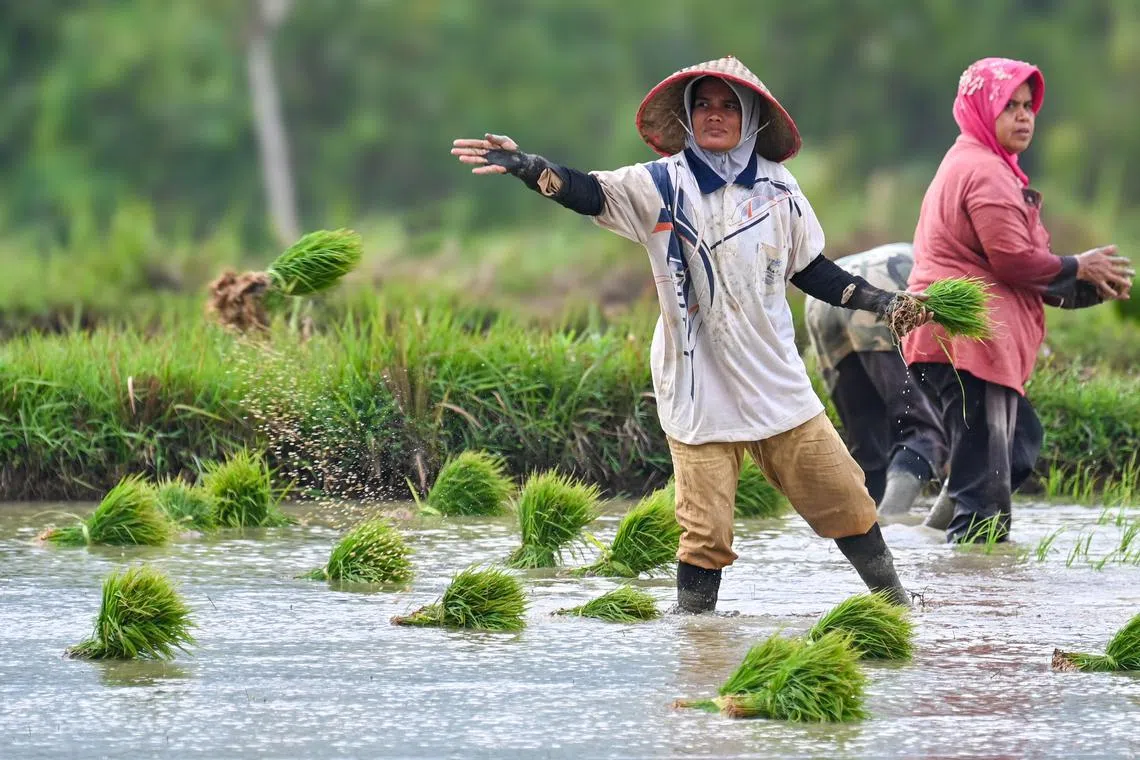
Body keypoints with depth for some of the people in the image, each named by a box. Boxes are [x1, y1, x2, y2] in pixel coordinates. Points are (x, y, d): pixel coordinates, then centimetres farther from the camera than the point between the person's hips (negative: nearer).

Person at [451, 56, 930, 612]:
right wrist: (528, 167, -35)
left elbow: (810, 270, 16)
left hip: (779, 388, 3)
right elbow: (590, 193, -18)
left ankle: (896, 605, 23)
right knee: (706, 532, -5)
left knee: (845, 501, 6)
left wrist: (882, 302, 9)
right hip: (698, 394, -2)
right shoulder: (663, 185, -4)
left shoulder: (777, 188, 5)